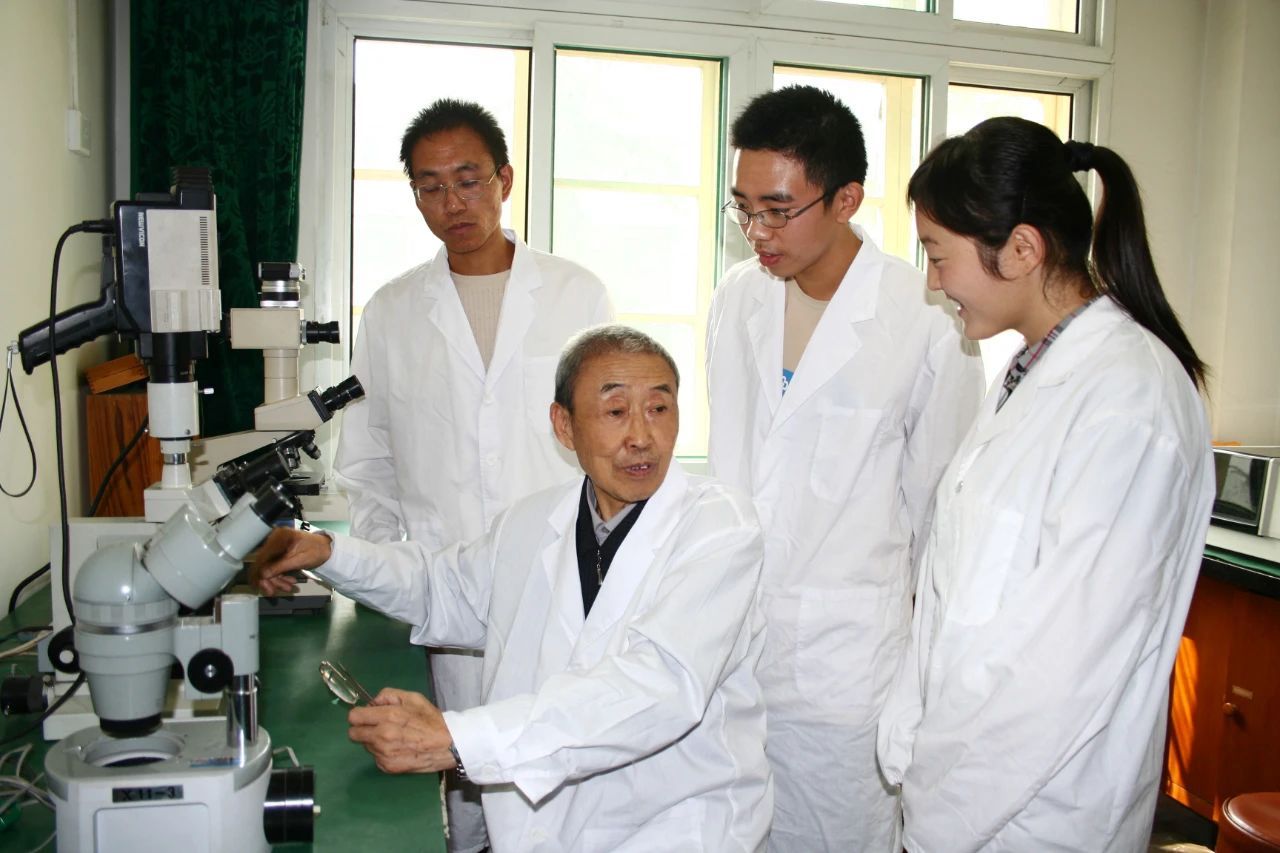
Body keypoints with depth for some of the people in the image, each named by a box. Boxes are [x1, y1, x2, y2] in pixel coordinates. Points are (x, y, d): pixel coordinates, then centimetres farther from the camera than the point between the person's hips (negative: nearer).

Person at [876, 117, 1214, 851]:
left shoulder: (1129, 397, -22)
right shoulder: (1035, 372, 6)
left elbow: (1068, 661, -23)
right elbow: (958, 591, 7)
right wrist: (913, 742, 4)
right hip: (967, 775, 7)